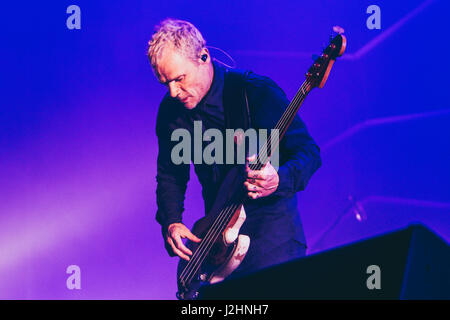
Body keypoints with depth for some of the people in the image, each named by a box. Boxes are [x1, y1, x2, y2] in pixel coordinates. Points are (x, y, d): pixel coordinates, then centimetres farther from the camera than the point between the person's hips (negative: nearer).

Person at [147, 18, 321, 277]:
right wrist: (171, 222, -3)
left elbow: (309, 151, -13)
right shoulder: (171, 110, 2)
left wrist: (278, 181, -33)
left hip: (270, 213, -4)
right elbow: (170, 174, 13)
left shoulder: (258, 91, -14)